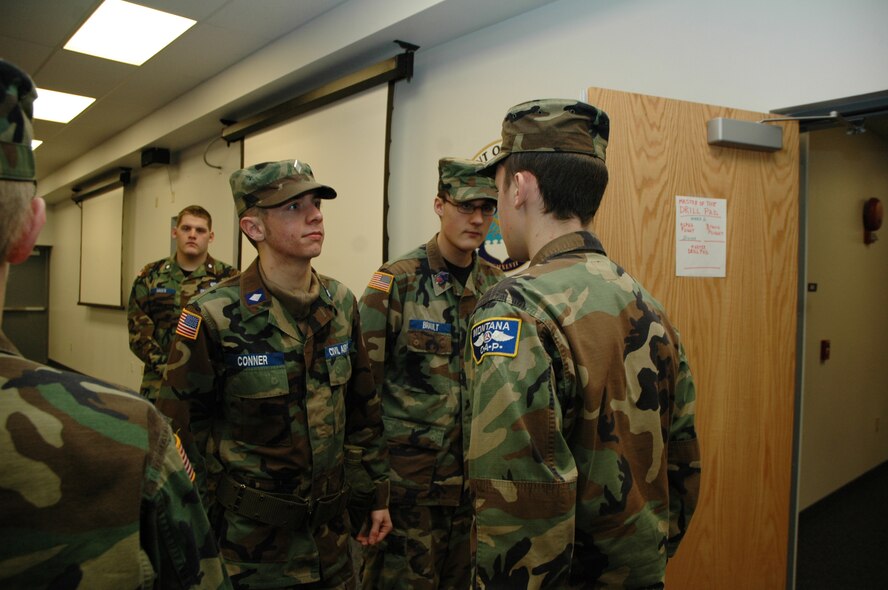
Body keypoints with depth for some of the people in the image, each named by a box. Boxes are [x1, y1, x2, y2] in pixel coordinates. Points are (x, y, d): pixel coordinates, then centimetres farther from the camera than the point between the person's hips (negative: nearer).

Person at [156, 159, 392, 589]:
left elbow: (362, 406, 6)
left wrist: (378, 491, 8)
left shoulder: (341, 304, -2)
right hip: (249, 537, -4)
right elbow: (182, 428, -9)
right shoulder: (215, 316, -16)